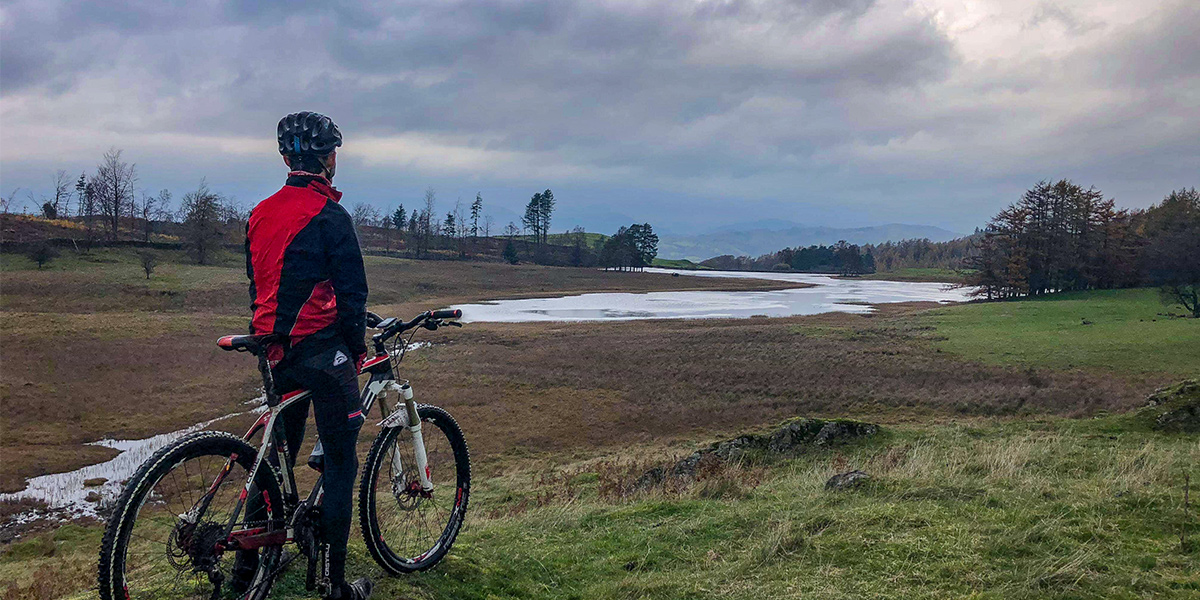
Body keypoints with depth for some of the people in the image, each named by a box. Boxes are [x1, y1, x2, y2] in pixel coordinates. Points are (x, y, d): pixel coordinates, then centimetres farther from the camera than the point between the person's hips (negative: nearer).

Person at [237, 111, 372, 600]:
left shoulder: (261, 213, 10)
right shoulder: (328, 215, -14)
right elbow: (352, 291, -15)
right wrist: (356, 348, -2)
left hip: (275, 350, 8)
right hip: (321, 348, -7)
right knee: (340, 462, 1)